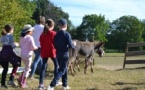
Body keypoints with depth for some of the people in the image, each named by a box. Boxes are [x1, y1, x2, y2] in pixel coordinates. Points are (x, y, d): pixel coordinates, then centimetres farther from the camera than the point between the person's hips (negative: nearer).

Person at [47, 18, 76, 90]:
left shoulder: (56, 34, 4)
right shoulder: (67, 34, -13)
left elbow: (54, 46, 8)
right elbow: (70, 46, -14)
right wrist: (74, 44, 6)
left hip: (58, 54, 6)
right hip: (64, 55, -6)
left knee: (64, 69, 21)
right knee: (61, 71, -3)